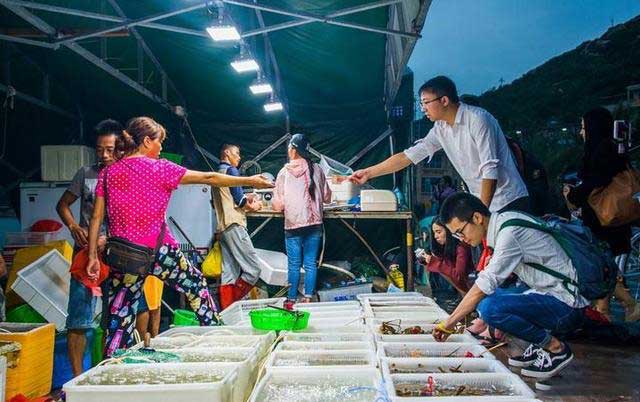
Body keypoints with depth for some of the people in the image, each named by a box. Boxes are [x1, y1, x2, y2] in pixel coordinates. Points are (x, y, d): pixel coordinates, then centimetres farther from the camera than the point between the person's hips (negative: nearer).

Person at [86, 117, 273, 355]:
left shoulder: (108, 173, 6)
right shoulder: (158, 168, -6)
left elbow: (97, 217, 4)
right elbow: (208, 178, -4)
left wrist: (93, 256, 8)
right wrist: (250, 181, 3)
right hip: (159, 252, -3)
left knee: (119, 322, 6)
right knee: (196, 285, 22)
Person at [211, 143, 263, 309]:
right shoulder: (231, 170, -3)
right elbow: (240, 200, -11)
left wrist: (247, 198, 21)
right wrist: (253, 207, 8)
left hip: (222, 227, 9)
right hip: (234, 225, -9)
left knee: (229, 274, 5)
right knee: (253, 268, -10)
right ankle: (232, 305, -13)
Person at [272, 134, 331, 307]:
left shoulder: (284, 172, -6)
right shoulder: (316, 169, -1)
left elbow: (277, 205, -5)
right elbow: (327, 198, 7)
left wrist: (273, 202, 18)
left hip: (293, 225, -2)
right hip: (314, 224, 2)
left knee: (294, 265, 7)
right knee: (311, 264, 8)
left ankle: (291, 300, 13)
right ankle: (307, 299, 11)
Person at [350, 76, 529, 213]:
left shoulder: (477, 120, -16)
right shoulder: (441, 129, 6)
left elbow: (490, 170, -20)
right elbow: (408, 156, 10)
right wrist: (368, 173, 10)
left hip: (508, 202, -7)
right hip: (482, 203, 7)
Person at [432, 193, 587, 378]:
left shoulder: (509, 232, -22)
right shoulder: (503, 223, 7)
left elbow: (485, 285, -23)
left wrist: (449, 323, -16)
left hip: (566, 307, -10)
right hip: (549, 295, 10)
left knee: (490, 307, -26)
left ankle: (556, 348, -8)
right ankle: (539, 346, 9)